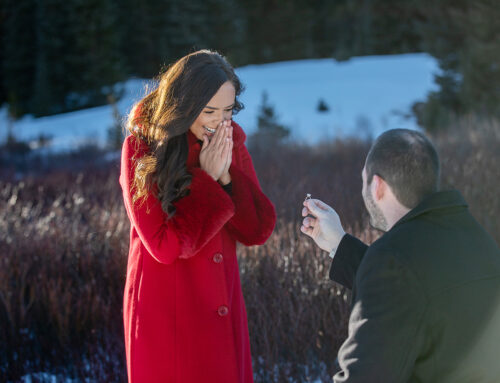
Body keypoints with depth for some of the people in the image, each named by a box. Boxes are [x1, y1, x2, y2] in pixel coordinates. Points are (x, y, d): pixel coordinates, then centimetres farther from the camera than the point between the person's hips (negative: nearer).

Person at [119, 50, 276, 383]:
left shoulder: (231, 141, 2)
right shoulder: (141, 148, -11)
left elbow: (258, 231, -3)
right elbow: (165, 246, -17)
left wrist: (226, 176, -16)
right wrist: (207, 180, -18)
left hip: (223, 310, 4)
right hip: (166, 314, -4)